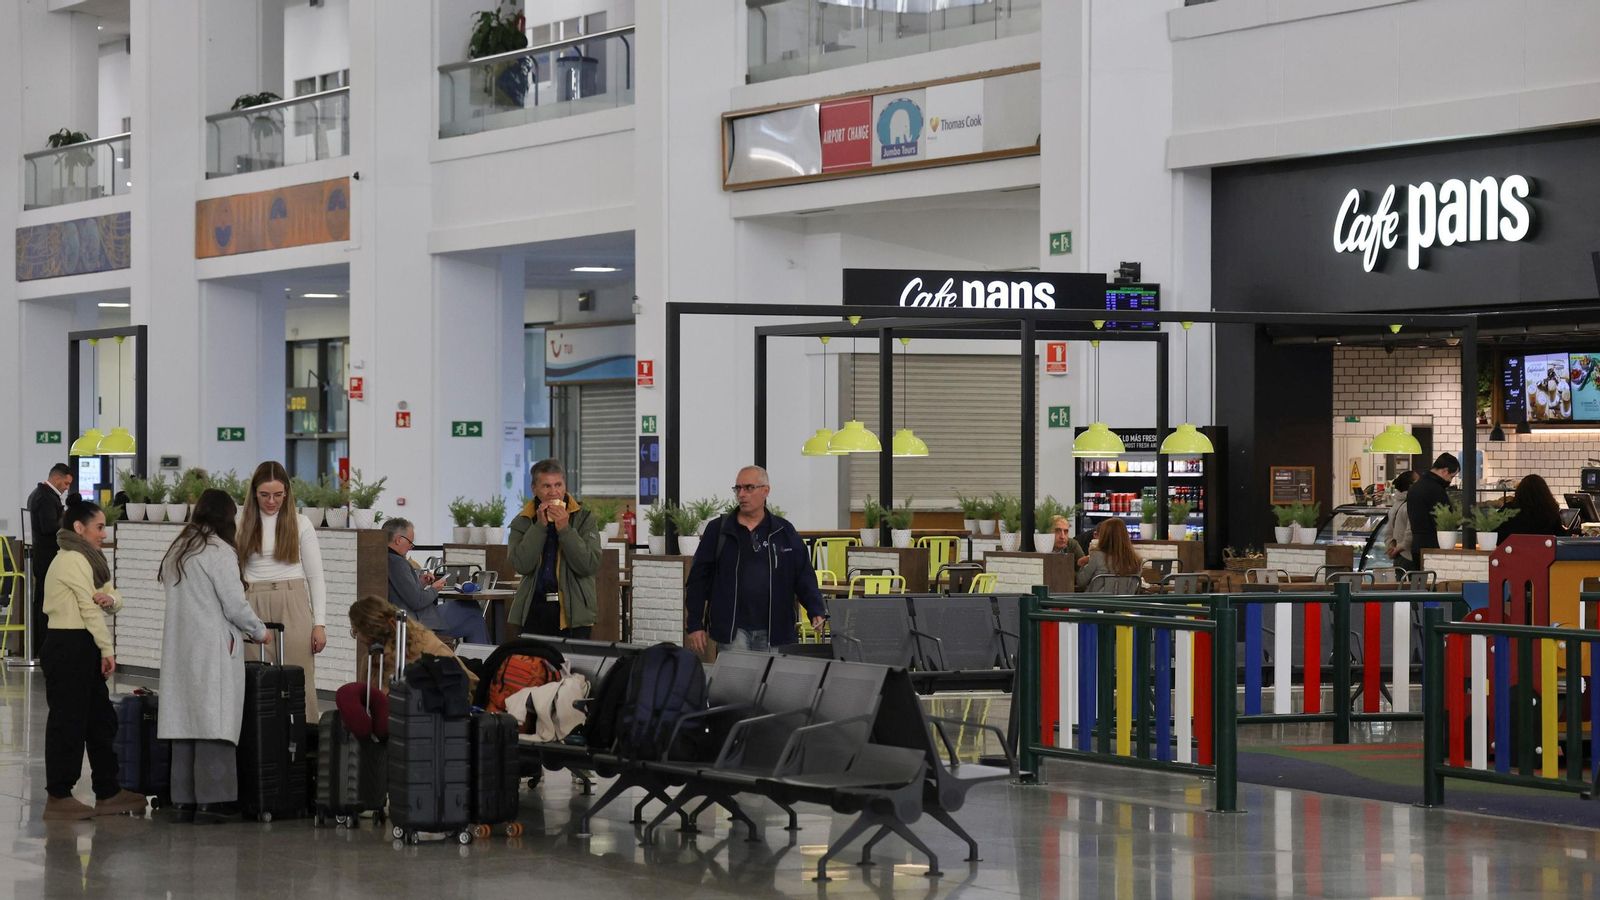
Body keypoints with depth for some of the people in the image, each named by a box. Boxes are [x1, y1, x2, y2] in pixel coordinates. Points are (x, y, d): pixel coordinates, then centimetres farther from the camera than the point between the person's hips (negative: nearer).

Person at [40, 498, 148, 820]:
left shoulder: (85, 559, 19)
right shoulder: (73, 560, -12)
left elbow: (116, 599, 12)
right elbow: (90, 608, -15)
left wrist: (109, 598, -12)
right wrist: (107, 649, -11)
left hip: (82, 650, 10)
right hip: (70, 646, -10)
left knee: (101, 720, 12)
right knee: (68, 720, -5)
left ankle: (108, 792, 16)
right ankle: (58, 796, 0)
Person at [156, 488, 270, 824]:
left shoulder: (176, 551, 14)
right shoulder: (219, 552, -10)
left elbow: (183, 602, 15)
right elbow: (235, 605, -11)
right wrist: (260, 632, 7)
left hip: (178, 648, 8)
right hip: (213, 649, -8)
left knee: (185, 722, 9)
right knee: (214, 724, -6)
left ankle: (184, 800, 10)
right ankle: (211, 801, -9)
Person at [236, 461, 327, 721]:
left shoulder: (300, 524, 7)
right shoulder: (243, 527, 9)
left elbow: (315, 577, 7)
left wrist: (320, 623, -1)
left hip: (293, 608, -1)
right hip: (254, 609, 1)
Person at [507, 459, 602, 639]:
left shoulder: (584, 519, 3)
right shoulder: (521, 523, 8)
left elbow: (590, 565, -7)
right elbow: (521, 565, -6)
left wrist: (565, 529, -12)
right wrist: (540, 526, -9)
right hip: (533, 611, 1)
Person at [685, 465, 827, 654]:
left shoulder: (784, 531, 9)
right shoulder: (718, 530, 6)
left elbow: (804, 576, 7)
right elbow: (698, 579, 6)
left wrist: (817, 612, -8)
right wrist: (694, 625, 1)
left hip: (773, 633, 1)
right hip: (731, 631, -1)